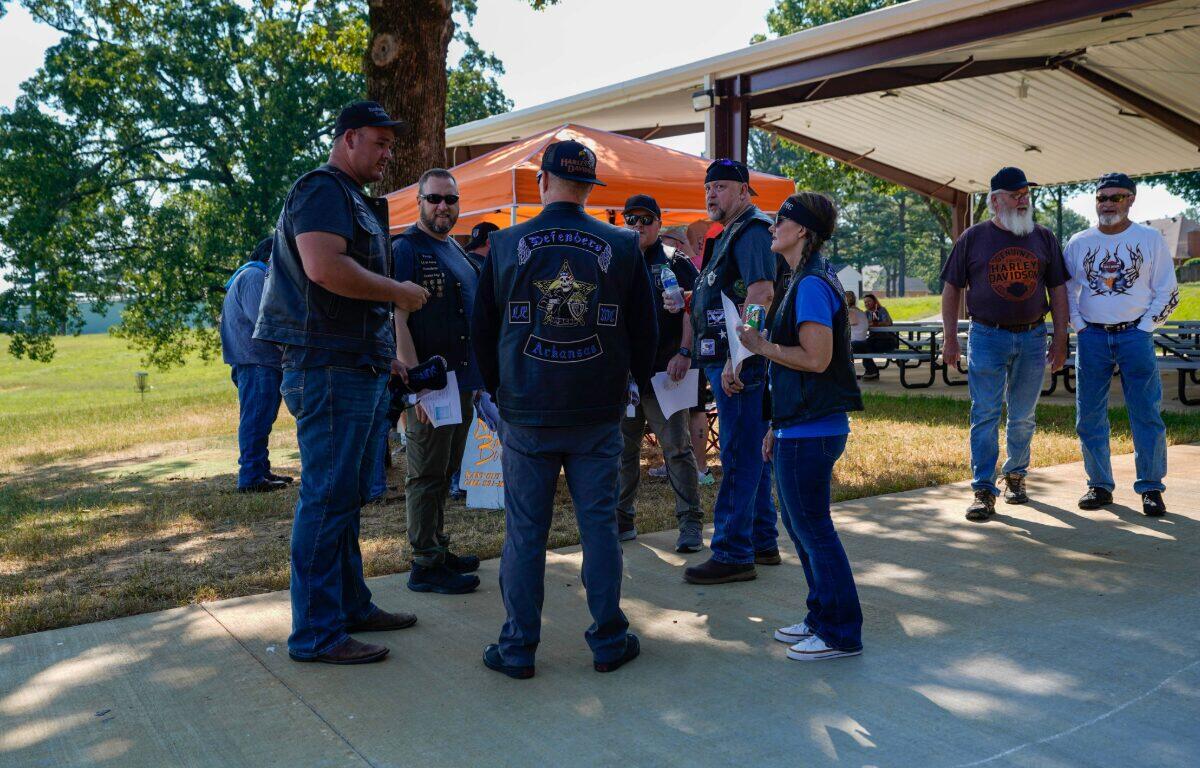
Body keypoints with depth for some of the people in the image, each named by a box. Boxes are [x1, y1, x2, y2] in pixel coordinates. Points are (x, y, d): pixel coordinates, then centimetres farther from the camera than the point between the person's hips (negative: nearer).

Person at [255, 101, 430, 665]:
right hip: (329, 370, -10)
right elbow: (324, 266, -26)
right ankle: (316, 634, 2)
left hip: (360, 371, 10)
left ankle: (351, 605, 27)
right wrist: (400, 291, -15)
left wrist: (389, 355, 20)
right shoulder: (322, 190, -9)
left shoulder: (355, 200, 23)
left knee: (347, 497, 16)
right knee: (327, 498, -6)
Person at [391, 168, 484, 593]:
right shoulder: (406, 248, -9)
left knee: (444, 473, 15)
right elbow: (397, 318, -17)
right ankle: (425, 565, 6)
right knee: (427, 475, -2)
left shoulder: (458, 251, 16)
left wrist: (477, 374, 19)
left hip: (463, 382, 8)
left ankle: (438, 550, 26)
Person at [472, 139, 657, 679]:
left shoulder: (506, 245, -1)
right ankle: (609, 642, 17)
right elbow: (645, 330, 6)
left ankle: (517, 648, 14)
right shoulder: (622, 247, -1)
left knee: (524, 532, 6)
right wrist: (637, 383, 23)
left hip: (526, 415, 0)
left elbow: (481, 329, 7)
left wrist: (499, 390, 20)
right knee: (599, 525, 8)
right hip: (598, 414, 0)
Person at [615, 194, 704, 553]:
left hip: (662, 371, -5)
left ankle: (690, 523, 4)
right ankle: (622, 519, 22)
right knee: (623, 449, 11)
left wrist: (684, 353, -18)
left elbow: (692, 311, -6)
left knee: (676, 448, -3)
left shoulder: (675, 262, 2)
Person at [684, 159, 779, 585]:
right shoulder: (729, 235, 21)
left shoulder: (751, 231, -11)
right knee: (751, 456, 15)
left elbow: (761, 294, -23)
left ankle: (733, 555, -2)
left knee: (739, 459, -7)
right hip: (733, 362, 11)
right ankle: (762, 543, 25)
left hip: (740, 365, -11)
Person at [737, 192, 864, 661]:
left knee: (813, 529, -2)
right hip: (799, 426, 10)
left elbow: (816, 358, -24)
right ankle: (822, 619, 29)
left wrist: (762, 346, -10)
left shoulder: (812, 285, -16)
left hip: (811, 430, -10)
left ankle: (841, 634, 10)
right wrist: (777, 425, 20)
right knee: (799, 525, 17)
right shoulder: (805, 281, 16)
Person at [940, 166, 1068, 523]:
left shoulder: (1044, 238, 7)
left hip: (1032, 337, 2)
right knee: (985, 416, -4)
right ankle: (984, 491, -1)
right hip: (987, 337, -2)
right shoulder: (973, 238, 1)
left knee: (1023, 417, 11)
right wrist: (950, 338, -2)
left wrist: (1060, 339, 4)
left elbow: (1057, 290, 10)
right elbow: (952, 288, 3)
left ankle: (1016, 475, 30)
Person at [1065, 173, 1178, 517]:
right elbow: (1065, 291, 13)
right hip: (1091, 337, 2)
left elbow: (1167, 293, 4)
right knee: (1089, 416, 3)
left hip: (1135, 336, -2)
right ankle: (1099, 485, 14)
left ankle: (1150, 488, 7)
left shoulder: (1150, 239, 4)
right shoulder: (1078, 243, 8)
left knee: (1146, 414, -2)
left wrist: (1143, 328, -5)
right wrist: (1080, 328, 2)